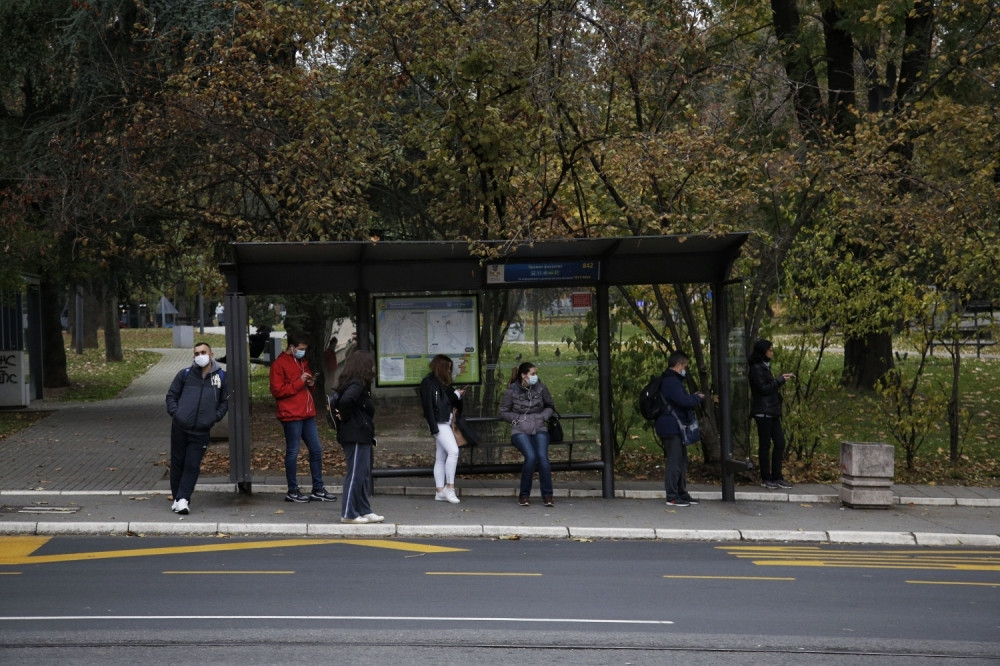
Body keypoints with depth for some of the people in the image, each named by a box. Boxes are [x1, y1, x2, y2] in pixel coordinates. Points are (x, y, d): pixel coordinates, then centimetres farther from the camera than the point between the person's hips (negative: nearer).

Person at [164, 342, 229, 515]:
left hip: (201, 432, -1)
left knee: (192, 466, -5)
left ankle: (183, 499, -5)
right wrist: (175, 412, -3)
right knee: (177, 463, 7)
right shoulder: (186, 374, 4)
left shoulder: (221, 376, 4)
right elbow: (171, 395, 12)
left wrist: (216, 417, -1)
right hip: (179, 428, 1)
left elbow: (225, 401, 13)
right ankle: (177, 498, 18)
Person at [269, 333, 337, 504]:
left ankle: (318, 490, 14)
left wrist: (311, 384, 6)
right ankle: (292, 492, 6)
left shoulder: (302, 362, 19)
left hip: (307, 413, 8)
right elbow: (277, 390, -15)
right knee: (292, 452, -2)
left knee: (316, 449, 7)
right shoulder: (279, 364, -7)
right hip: (291, 414, -8)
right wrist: (299, 382, -18)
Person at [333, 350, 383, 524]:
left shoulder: (356, 384, 15)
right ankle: (348, 514, -1)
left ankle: (364, 511, 20)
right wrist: (345, 417, -18)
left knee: (364, 475, 14)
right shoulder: (356, 385, -16)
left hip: (361, 437, 10)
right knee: (355, 475, -5)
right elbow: (345, 401, -34)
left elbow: (341, 402, 24)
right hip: (356, 436, -10)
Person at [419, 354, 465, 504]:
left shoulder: (442, 383, 17)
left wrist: (457, 395, 4)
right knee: (453, 451, -17)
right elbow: (427, 406, -15)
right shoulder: (428, 382, -10)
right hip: (438, 423, -9)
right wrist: (433, 427, -19)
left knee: (441, 458, 8)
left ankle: (440, 491, 10)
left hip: (445, 423, 9)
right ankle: (449, 487, -13)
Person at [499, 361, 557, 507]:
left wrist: (543, 417, 2)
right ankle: (524, 495, -12)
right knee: (531, 456, -28)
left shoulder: (540, 388, 6)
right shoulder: (512, 390, 0)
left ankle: (547, 496, -16)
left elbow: (550, 406, 21)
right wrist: (519, 418, -6)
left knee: (542, 456, -25)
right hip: (520, 430, -2)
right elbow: (503, 412, 8)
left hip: (539, 429, 2)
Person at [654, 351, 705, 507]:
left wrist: (692, 397, 10)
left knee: (681, 461, 17)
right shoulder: (671, 381, -18)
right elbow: (683, 400, -26)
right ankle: (672, 497, -6)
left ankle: (682, 493, 24)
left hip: (675, 428, 11)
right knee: (674, 461, -9)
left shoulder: (672, 380, 18)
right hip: (671, 428, -11)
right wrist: (697, 398, -9)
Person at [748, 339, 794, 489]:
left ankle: (777, 477, 12)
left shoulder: (765, 366, 17)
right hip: (763, 412, -9)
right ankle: (766, 479, 5)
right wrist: (780, 380, -13)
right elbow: (763, 388, -18)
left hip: (772, 411, 9)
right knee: (765, 445, -2)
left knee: (780, 443, 6)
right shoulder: (755, 369, -12)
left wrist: (781, 379, 9)